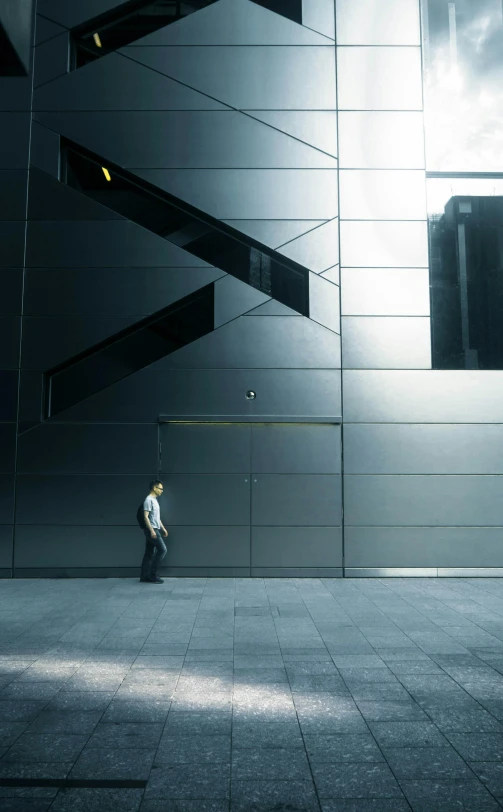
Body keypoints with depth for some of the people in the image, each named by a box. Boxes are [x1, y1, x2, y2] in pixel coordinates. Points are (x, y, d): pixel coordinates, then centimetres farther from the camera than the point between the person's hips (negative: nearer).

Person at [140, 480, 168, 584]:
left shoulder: (154, 500, 18)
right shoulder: (149, 500, -13)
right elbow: (146, 516, -19)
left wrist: (163, 528, 22)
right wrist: (152, 530, -23)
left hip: (155, 529, 10)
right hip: (151, 529, -10)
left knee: (149, 553, 9)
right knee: (162, 549, -11)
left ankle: (144, 576, 11)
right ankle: (152, 574, -7)